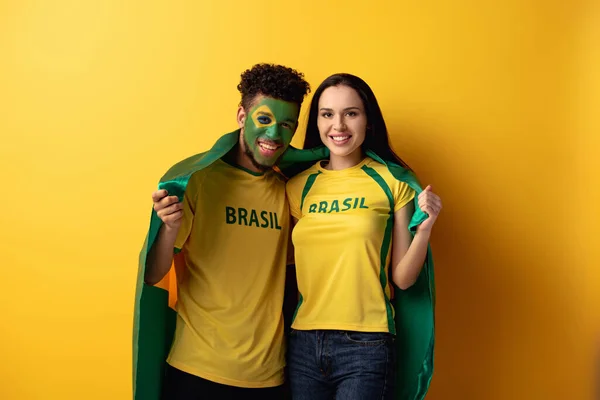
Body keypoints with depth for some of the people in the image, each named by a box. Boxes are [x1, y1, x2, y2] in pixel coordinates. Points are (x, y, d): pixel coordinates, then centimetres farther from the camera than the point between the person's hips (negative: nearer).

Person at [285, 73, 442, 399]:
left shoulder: (392, 182, -4)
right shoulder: (299, 186, 4)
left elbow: (402, 279, -4)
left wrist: (424, 228, -17)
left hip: (366, 347, -3)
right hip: (303, 344, 3)